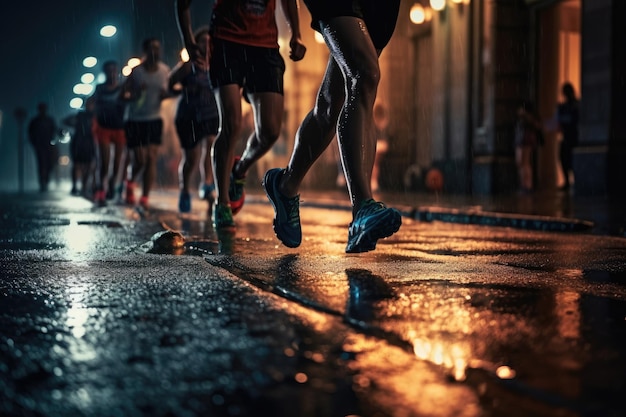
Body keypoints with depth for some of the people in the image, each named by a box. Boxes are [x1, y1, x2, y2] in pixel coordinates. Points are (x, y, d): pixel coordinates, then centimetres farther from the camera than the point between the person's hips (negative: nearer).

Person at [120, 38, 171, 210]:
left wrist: (166, 94, -9)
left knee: (151, 159, -7)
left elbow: (167, 91, 15)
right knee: (139, 160, -5)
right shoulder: (136, 71, -8)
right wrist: (136, 94, -27)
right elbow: (123, 96, -6)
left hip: (155, 120, 3)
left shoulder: (165, 71, 2)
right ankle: (130, 183, 28)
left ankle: (145, 199, -4)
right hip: (135, 121, -3)